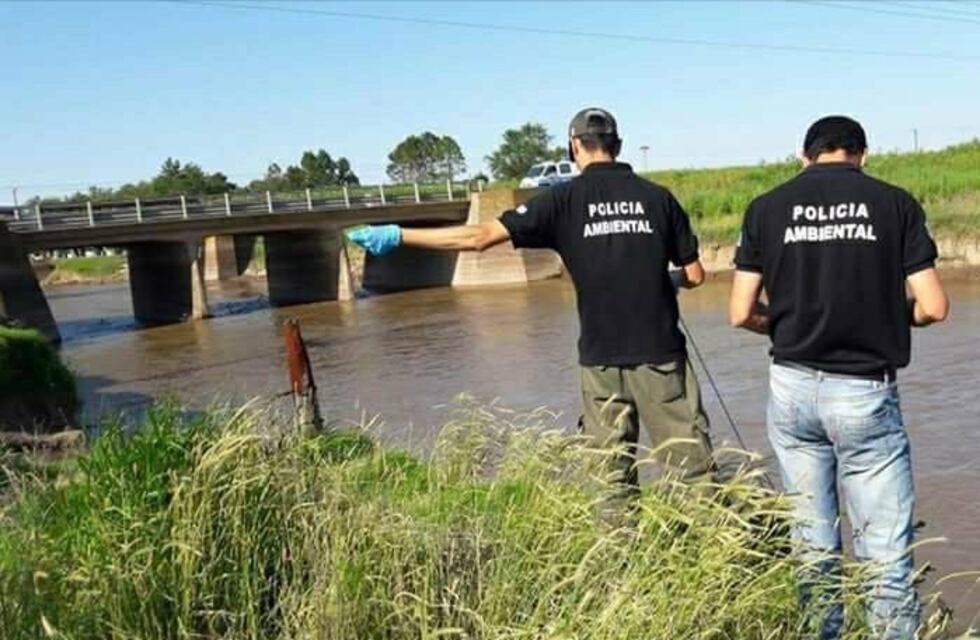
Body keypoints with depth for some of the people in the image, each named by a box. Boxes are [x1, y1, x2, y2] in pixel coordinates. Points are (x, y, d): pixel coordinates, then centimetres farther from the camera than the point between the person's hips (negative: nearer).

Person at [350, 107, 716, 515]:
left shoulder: (564, 199, -4)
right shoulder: (658, 197, 0)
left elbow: (479, 237, -9)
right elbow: (695, 274, 5)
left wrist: (398, 236, -3)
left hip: (600, 358, 0)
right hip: (660, 354, 1)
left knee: (613, 475, 10)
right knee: (693, 464, 6)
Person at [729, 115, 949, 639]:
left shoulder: (767, 208, 3)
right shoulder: (894, 203, 0)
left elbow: (742, 314, 1)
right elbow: (932, 307, -4)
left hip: (792, 387, 3)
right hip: (864, 391, -2)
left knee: (812, 542, 15)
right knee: (886, 551, 4)